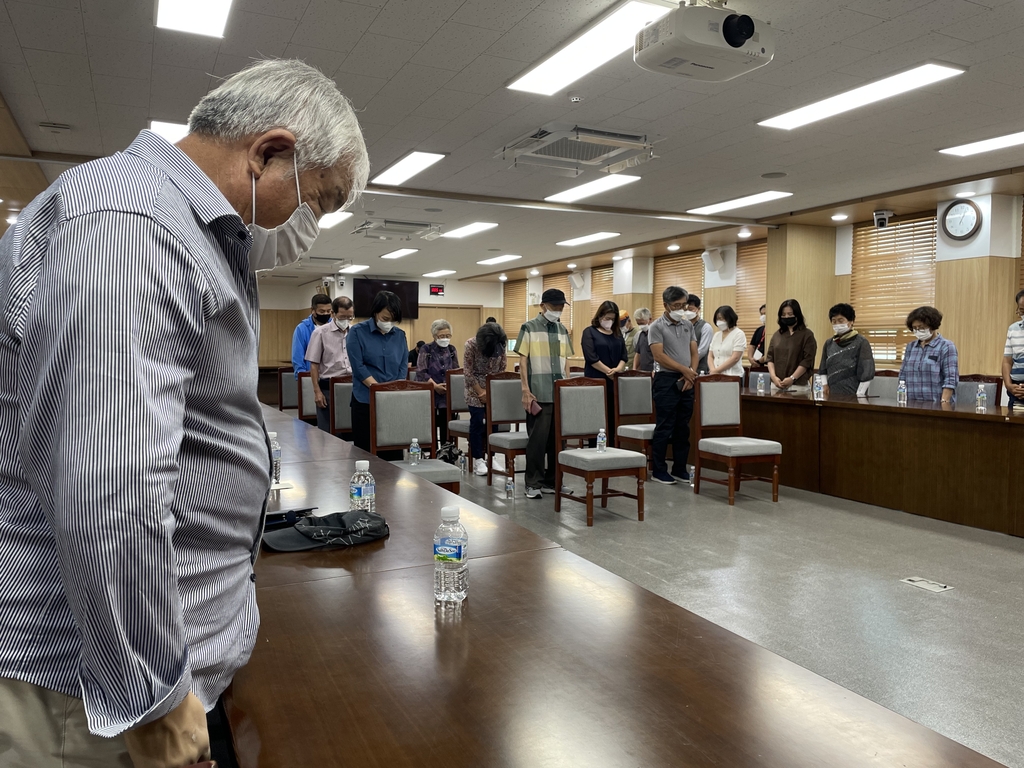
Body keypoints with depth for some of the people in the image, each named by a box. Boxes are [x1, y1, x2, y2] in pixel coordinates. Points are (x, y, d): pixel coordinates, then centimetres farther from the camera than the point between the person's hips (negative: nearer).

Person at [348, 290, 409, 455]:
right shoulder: (358, 332, -4)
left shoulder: (400, 335, 6)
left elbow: (404, 366, 6)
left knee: (394, 452, 5)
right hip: (366, 401, -3)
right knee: (366, 452, 2)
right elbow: (359, 368, -10)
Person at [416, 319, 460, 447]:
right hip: (430, 394, -3)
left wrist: (449, 385, -7)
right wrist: (435, 385, -17)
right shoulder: (426, 349, -2)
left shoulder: (452, 350, 10)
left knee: (446, 427, 6)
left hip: (448, 395, 4)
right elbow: (421, 372, -8)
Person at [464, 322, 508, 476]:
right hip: (475, 388, -3)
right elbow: (468, 372, -16)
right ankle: (477, 460, -1)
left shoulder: (501, 345, -10)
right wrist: (481, 392, -15)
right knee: (477, 421, -8)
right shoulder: (471, 345, -19)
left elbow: (503, 368, 1)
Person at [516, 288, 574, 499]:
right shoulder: (529, 328, -2)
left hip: (560, 394, 5)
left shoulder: (562, 330, 14)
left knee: (557, 439, 9)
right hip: (539, 394, -5)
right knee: (538, 439, -3)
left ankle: (552, 481, 19)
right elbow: (523, 360, -4)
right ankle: (533, 483, 7)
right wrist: (526, 390, -10)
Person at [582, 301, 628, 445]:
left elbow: (624, 355, 7)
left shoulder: (617, 333, 15)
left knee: (613, 420, 5)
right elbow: (591, 358, -12)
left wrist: (618, 369, -13)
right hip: (596, 382, -5)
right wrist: (609, 371, -14)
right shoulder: (590, 332, -1)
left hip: (614, 382, 5)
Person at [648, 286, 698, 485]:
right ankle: (659, 470, 6)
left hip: (686, 381, 6)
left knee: (683, 427, 10)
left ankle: (680, 468, 18)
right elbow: (659, 356, -13)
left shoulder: (688, 325, 12)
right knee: (664, 427, -2)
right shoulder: (657, 327, -6)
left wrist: (691, 373, -5)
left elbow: (694, 353, 12)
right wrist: (684, 370, -12)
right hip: (666, 380, -6)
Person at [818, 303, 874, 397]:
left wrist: (859, 396, -13)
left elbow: (867, 372, -8)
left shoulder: (861, 342, -4)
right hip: (832, 395, 4)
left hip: (852, 396, -4)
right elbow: (823, 370, 17)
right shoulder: (829, 344, 10)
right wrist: (825, 385, 3)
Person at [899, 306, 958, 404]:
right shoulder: (910, 347, 13)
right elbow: (903, 376, 15)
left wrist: (944, 404, -18)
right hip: (912, 405, 4)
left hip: (936, 405, -4)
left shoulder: (946, 346, -2)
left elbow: (950, 380, -9)